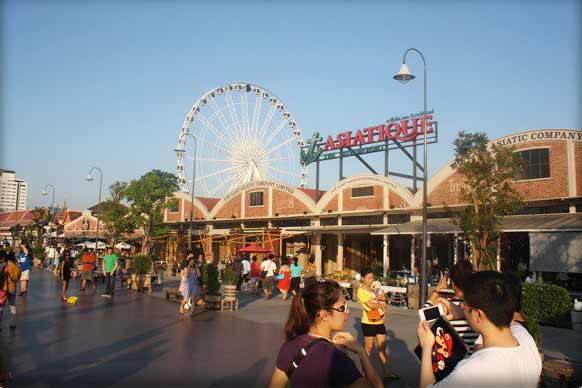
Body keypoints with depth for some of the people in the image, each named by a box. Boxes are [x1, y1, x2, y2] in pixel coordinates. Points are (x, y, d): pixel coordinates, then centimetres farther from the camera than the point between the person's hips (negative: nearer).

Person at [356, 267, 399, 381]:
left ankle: (387, 373, 14)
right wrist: (382, 305, -2)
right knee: (369, 348, 2)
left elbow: (384, 298, 4)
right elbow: (370, 305, -17)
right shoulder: (361, 290, -9)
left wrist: (377, 298, -17)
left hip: (380, 321, 7)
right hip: (369, 322, -7)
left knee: (382, 347, 9)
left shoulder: (373, 288, 13)